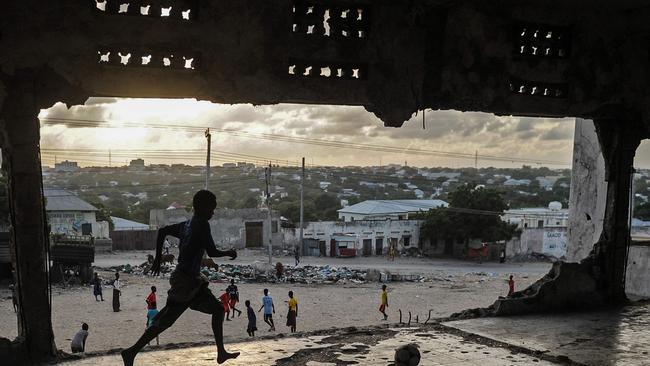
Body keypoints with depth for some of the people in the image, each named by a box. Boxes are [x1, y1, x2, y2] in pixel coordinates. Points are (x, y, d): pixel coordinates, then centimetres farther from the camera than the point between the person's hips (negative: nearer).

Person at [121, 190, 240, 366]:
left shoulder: (187, 225, 12)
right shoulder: (202, 225, -14)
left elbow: (162, 231, 17)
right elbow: (212, 252, -18)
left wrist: (158, 258, 20)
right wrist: (229, 253, 1)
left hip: (193, 280, 10)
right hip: (187, 280, -10)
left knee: (217, 309, 13)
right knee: (165, 321, -4)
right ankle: (132, 352, 2)